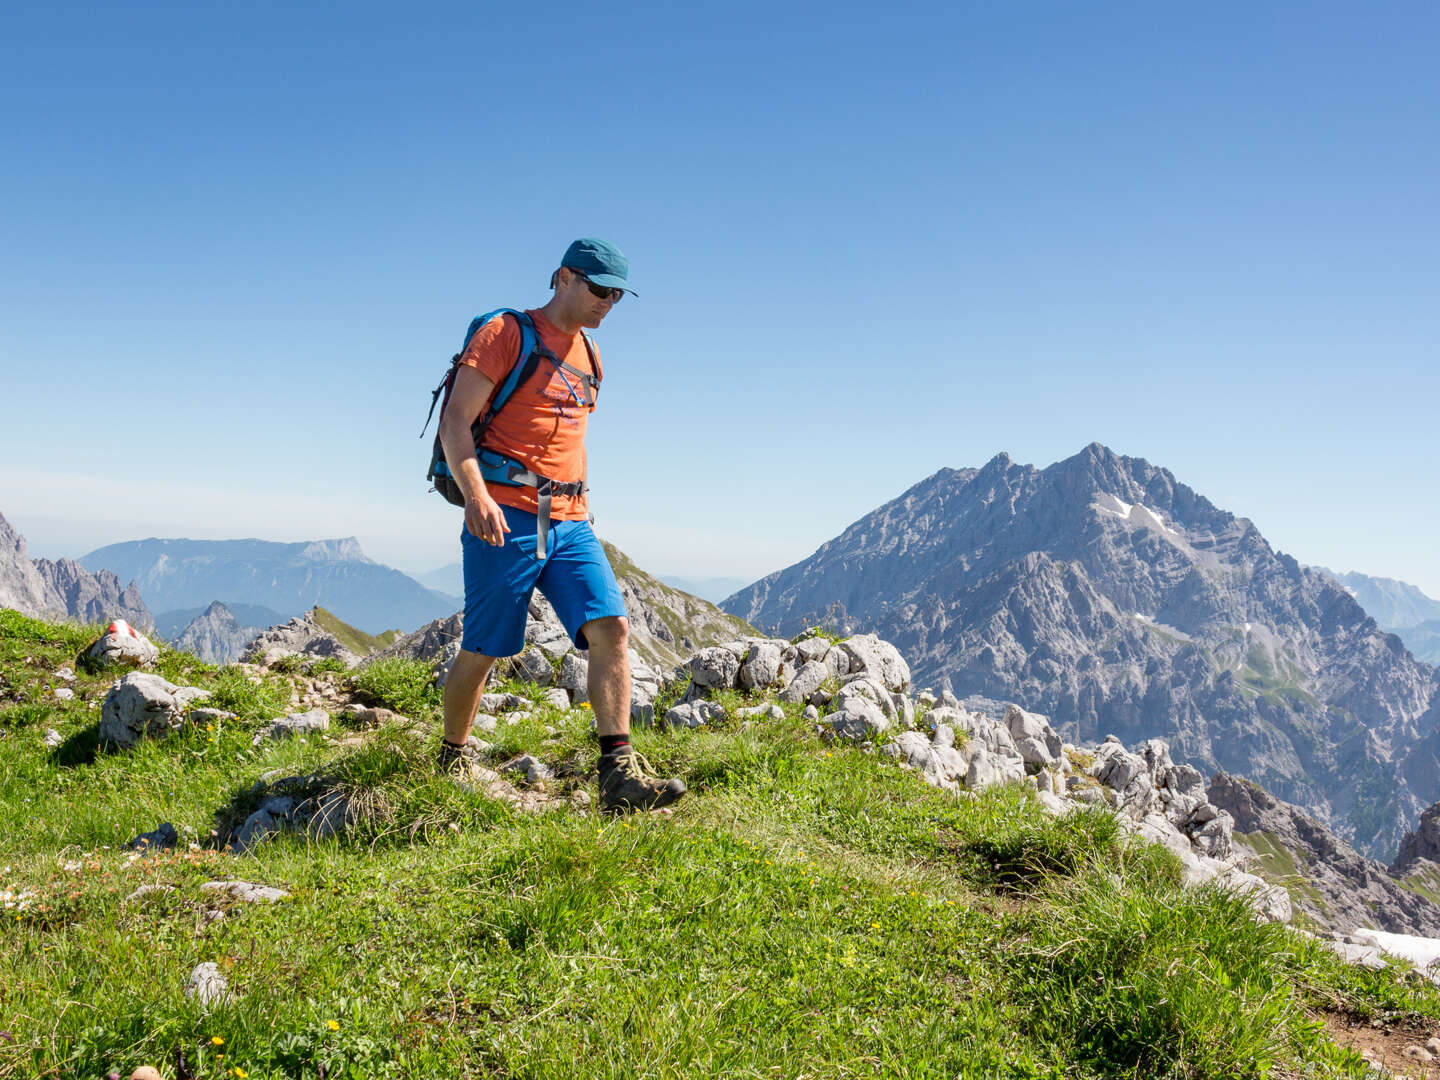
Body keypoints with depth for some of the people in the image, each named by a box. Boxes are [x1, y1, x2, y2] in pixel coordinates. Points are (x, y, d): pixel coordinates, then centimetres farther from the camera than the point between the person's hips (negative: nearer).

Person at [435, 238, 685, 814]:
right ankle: (452, 762, 25)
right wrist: (477, 495, -26)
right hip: (506, 516, -6)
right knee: (482, 651, 3)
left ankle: (619, 776, -14)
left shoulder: (586, 353, 19)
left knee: (611, 627, -11)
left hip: (568, 522, 6)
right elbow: (456, 422, -12)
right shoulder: (507, 333, -3)